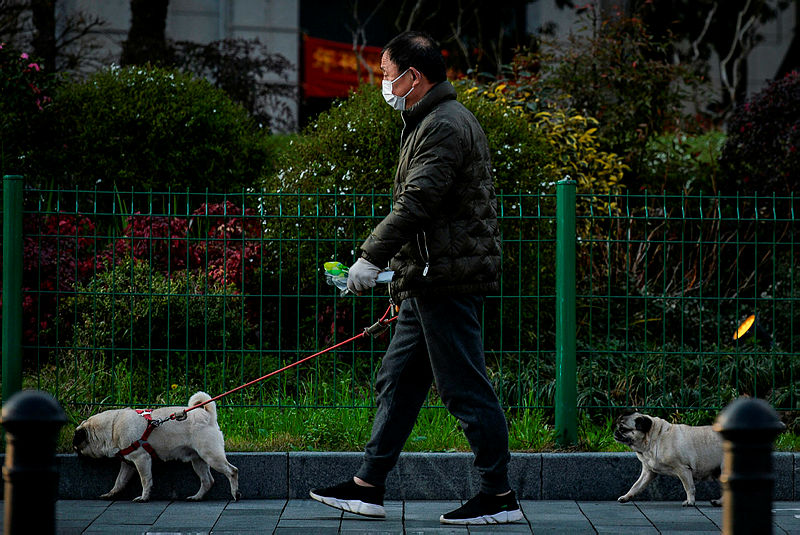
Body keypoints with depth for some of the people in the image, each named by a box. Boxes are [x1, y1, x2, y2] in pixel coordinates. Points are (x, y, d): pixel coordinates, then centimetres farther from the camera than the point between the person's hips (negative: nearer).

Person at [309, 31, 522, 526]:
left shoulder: (445, 126, -14)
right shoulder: (434, 122, 20)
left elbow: (417, 203, -23)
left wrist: (372, 258, -23)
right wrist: (404, 272, 23)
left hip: (447, 280, -11)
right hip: (430, 281, 11)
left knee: (466, 388, -7)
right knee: (398, 381, 13)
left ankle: (500, 496, -3)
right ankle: (369, 488, 18)